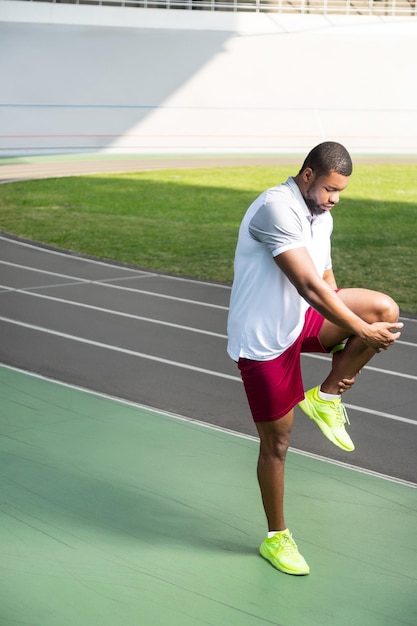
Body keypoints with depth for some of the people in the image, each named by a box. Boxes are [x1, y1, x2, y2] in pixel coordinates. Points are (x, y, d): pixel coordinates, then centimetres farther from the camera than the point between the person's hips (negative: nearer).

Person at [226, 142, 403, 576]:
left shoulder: (321, 217, 8)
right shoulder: (276, 208, -23)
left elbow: (326, 282, 15)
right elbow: (309, 286, -29)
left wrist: (345, 354, 8)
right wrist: (363, 331, -23)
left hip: (305, 320, 7)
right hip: (263, 339, -7)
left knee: (385, 309, -17)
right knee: (276, 443, 3)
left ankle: (326, 397, 3)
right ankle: (276, 538, 25)